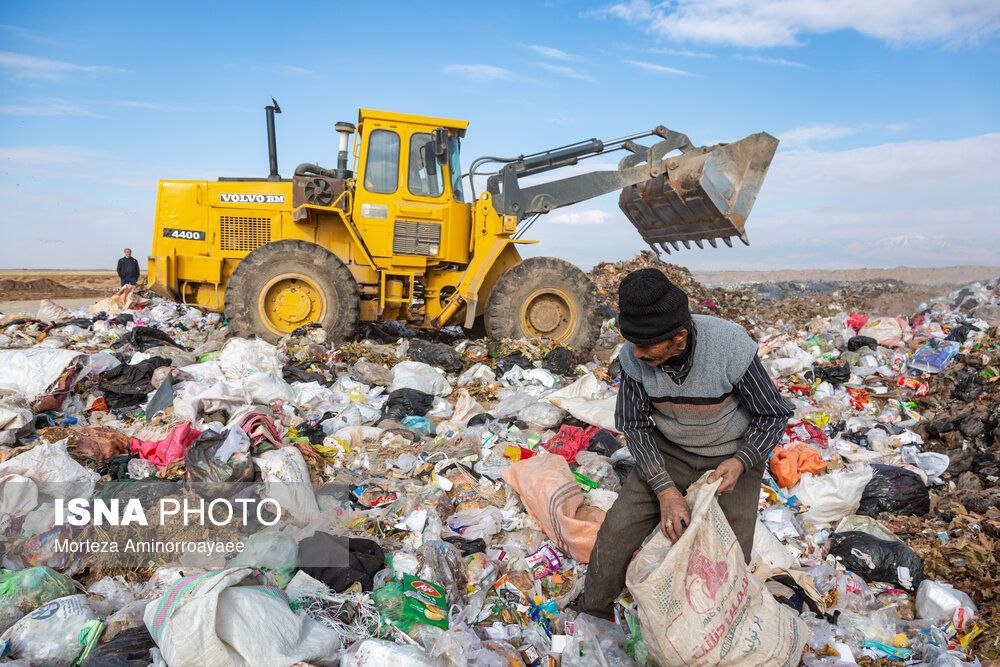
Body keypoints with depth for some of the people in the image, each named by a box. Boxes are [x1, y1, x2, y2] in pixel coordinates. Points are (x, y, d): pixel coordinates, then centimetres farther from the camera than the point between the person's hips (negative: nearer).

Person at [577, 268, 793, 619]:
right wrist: (664, 489, -21)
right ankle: (593, 607, 17)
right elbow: (634, 423, -10)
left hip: (732, 457, -2)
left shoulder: (731, 347, -32)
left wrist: (740, 462, -32)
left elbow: (775, 414, -16)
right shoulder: (633, 356, -23)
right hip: (669, 452, 2)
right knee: (619, 527, -8)